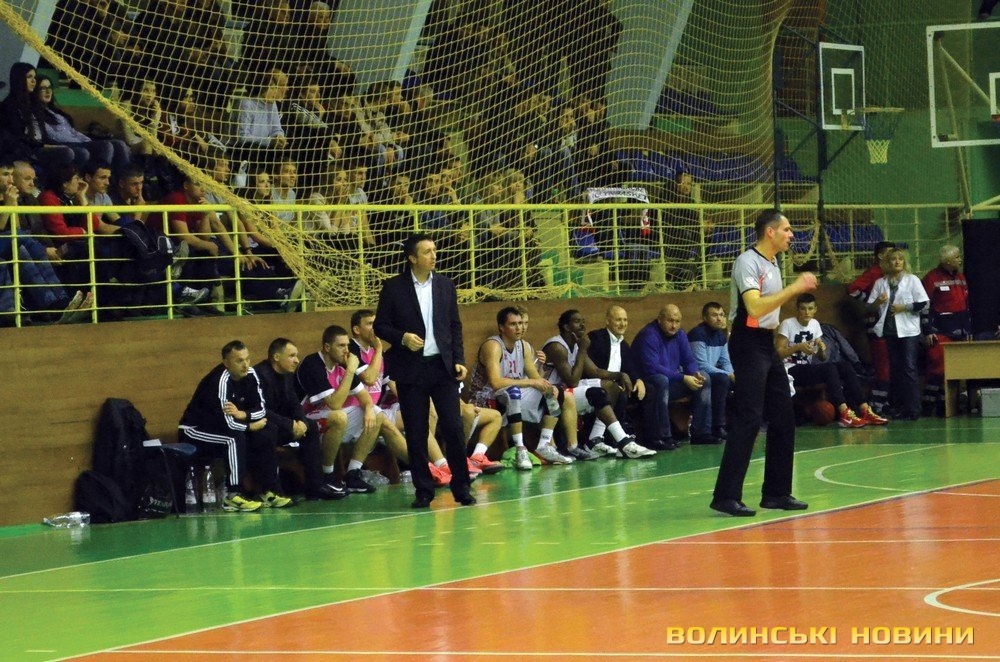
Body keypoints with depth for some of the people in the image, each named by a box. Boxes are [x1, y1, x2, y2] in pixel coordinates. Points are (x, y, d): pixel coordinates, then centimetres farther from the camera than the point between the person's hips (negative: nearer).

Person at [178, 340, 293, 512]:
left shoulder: (250, 375, -4)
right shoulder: (220, 381, -28)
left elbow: (262, 410, -2)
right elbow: (228, 423, -32)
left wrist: (242, 414, -22)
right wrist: (251, 426, -15)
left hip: (220, 428, 8)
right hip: (194, 431, -8)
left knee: (263, 439, -6)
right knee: (235, 439, -32)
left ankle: (268, 492, -3)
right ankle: (233, 496, -28)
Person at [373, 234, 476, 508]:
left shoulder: (445, 285, 8)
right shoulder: (393, 288, -1)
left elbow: (455, 326, 12)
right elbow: (380, 326, 1)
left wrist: (458, 360, 2)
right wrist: (402, 338, -16)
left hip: (442, 366, 2)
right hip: (410, 369, -2)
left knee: (454, 427, -4)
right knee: (416, 433, 1)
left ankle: (461, 487, 6)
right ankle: (423, 490, 10)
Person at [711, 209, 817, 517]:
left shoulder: (772, 263, 14)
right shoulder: (748, 262, -15)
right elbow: (755, 307, -28)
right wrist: (794, 288, -27)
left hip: (767, 344, 10)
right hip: (748, 344, -10)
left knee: (783, 419, 9)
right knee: (749, 419, -14)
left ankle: (776, 492, 17)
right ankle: (726, 496, -13)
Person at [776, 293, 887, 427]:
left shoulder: (814, 324, 11)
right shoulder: (787, 324, -8)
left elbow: (822, 358, 12)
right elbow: (777, 353, -15)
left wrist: (821, 349, -11)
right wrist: (798, 347, -25)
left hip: (807, 369, 7)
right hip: (791, 370, -7)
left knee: (846, 366, -13)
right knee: (829, 368, -31)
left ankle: (865, 411, -19)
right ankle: (845, 415, -40)